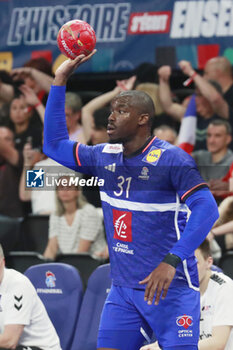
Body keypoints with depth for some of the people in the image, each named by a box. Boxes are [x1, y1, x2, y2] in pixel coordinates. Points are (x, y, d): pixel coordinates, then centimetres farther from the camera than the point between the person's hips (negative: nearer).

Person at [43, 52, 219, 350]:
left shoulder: (171, 158, -13)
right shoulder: (105, 157, 8)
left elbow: (206, 209, -22)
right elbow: (55, 145, 18)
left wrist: (171, 261, -32)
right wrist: (60, 80, 11)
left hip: (171, 289, -6)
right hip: (122, 289, 6)